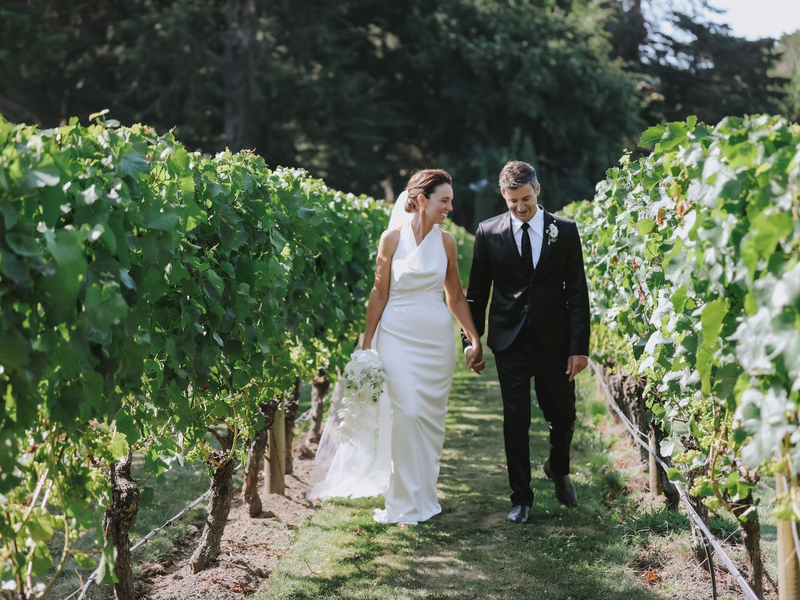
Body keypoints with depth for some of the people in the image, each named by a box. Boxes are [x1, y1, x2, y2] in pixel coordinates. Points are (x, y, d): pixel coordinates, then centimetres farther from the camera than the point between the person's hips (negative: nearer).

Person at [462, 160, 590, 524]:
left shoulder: (565, 231, 0)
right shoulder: (488, 232, 0)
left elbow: (577, 292, 0)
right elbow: (477, 291, 7)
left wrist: (579, 346, -5)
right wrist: (471, 339, 3)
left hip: (554, 341, 1)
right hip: (510, 342, 0)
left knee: (564, 416, 8)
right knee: (516, 422, 2)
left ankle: (558, 468, 39)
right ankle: (521, 497, 15)